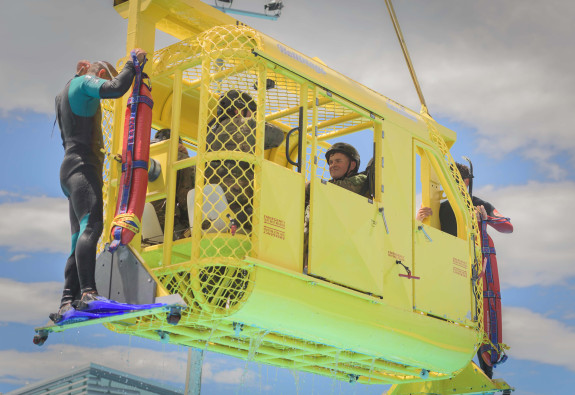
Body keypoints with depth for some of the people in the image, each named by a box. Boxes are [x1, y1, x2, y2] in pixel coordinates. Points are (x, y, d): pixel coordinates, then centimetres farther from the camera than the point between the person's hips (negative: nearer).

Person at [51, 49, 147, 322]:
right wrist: (134, 62, -4)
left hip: (74, 169, 10)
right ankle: (88, 293, -42)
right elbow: (116, 89, -18)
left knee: (80, 238, 3)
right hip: (81, 166, -10)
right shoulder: (84, 82, 1)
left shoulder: (69, 91, 30)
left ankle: (66, 304, -3)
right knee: (91, 226, -27)